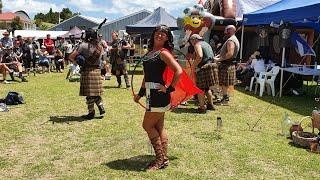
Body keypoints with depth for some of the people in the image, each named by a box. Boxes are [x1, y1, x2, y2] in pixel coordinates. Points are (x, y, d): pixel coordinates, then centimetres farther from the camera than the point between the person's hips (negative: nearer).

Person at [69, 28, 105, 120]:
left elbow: (71, 56, -12)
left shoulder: (84, 45, -11)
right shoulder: (100, 46, 4)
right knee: (96, 92, 18)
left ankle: (91, 113, 9)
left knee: (89, 93, 2)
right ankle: (101, 108, 11)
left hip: (87, 71, -5)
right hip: (97, 70, 5)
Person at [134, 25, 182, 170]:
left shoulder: (163, 52, -12)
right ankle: (164, 159, 24)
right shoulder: (150, 52, 14)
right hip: (152, 93, 9)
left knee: (148, 125, -3)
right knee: (159, 127, 13)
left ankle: (160, 159, 9)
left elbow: (178, 71, -21)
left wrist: (170, 88, -17)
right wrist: (140, 93, 20)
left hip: (159, 93, -9)